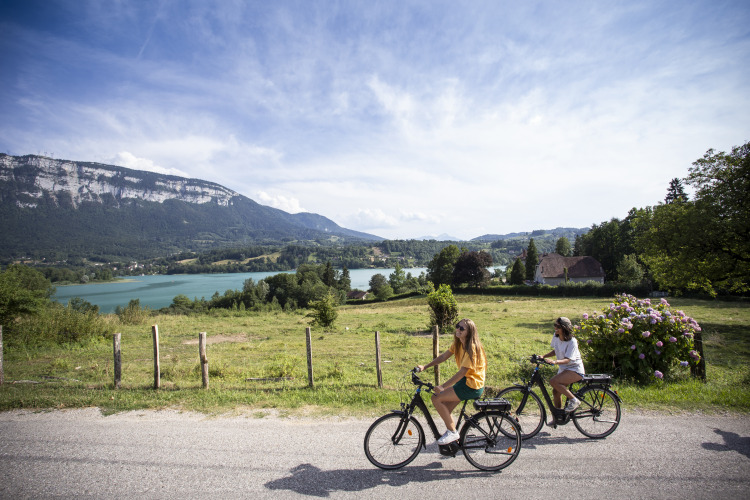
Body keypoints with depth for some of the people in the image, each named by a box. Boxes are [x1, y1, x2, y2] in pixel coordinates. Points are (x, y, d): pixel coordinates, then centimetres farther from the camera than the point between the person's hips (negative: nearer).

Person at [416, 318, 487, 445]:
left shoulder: (472, 348, -22)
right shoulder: (458, 344, 5)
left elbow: (462, 371, -25)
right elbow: (443, 356, 7)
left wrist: (443, 387, -25)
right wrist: (425, 366, -1)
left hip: (473, 386, -9)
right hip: (465, 381, 9)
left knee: (436, 398, -13)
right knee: (445, 409, 7)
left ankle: (452, 432, 0)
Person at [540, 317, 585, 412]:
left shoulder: (572, 342, -22)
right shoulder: (556, 337, -2)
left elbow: (568, 359, -26)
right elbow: (555, 350, 13)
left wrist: (556, 362, -43)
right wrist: (543, 356, 0)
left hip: (575, 369, -7)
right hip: (563, 369, 7)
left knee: (553, 381, -26)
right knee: (556, 392, 4)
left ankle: (574, 400, -9)